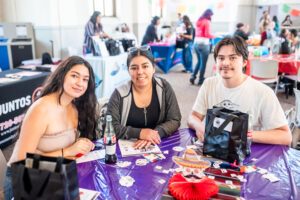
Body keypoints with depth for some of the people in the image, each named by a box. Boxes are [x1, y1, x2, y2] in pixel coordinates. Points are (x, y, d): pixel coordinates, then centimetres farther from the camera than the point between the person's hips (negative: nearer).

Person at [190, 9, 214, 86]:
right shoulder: (207, 22, -9)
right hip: (203, 44, -7)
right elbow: (207, 34, -17)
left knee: (199, 61, 20)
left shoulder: (198, 21, 14)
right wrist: (214, 36, -1)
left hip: (196, 43, 8)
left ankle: (193, 76, 14)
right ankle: (200, 80, 10)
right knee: (203, 63, 3)